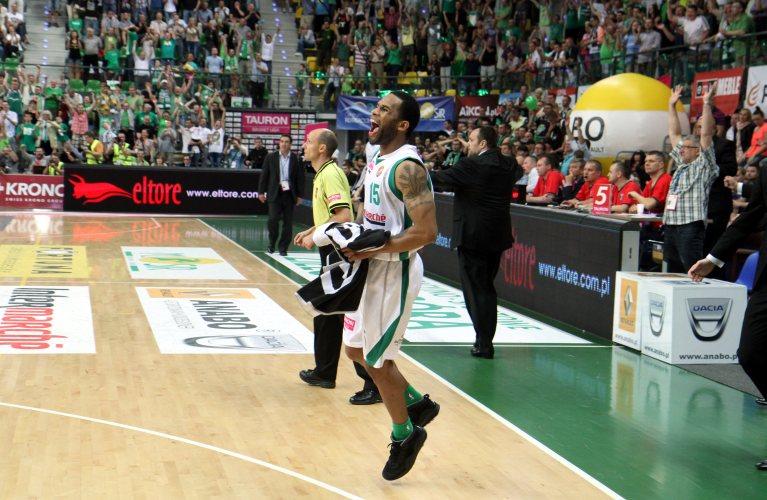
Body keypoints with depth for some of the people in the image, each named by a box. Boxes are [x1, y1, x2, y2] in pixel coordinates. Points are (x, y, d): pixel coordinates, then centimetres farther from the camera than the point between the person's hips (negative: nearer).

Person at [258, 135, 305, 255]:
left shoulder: (296, 159, 1)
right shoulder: (270, 157, 3)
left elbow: (300, 178, 4)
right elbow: (264, 175, 5)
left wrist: (300, 195, 2)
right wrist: (261, 191, 2)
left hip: (290, 194, 1)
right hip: (275, 194, -1)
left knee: (288, 222, 2)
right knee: (273, 219, -9)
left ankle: (283, 247, 13)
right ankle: (272, 243, 13)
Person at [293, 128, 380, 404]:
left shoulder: (330, 174, -16)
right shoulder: (323, 174, 15)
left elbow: (343, 215, -26)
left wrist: (316, 236, -19)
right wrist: (308, 232, 20)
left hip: (337, 252, -11)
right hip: (331, 251, 11)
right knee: (326, 313, 20)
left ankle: (374, 384, -9)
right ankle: (324, 372, 33)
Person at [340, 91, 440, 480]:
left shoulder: (407, 167, -21)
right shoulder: (377, 159, 8)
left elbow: (426, 232, -27)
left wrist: (369, 250, -24)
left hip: (395, 272, -10)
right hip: (373, 268, 10)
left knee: (377, 360, 0)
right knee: (356, 349, 17)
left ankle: (404, 436, 20)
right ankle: (417, 404, 32)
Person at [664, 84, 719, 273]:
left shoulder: (703, 165, 1)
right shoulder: (682, 165, 21)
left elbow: (706, 134, -9)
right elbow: (674, 133, 26)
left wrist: (707, 103, -12)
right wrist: (671, 105, 27)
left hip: (691, 227, -8)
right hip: (671, 225, 8)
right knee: (673, 273, 11)